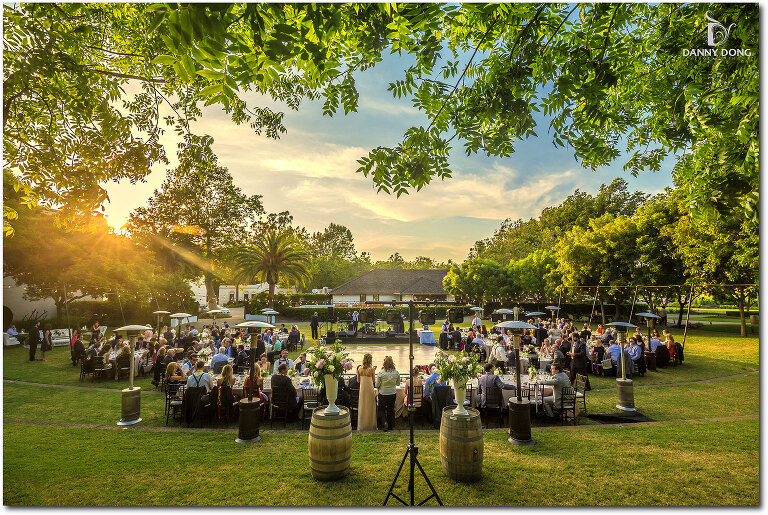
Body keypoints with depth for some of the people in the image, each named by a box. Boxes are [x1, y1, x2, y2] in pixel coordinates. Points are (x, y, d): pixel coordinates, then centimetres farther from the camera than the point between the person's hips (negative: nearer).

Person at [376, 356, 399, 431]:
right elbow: (398, 383, 5)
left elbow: (377, 385, -8)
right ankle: (390, 426, 26)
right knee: (391, 410, 17)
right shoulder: (396, 372, -10)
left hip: (383, 394, -2)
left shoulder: (381, 373, -16)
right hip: (392, 394, 2)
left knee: (382, 409, 16)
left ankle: (384, 423, -4)